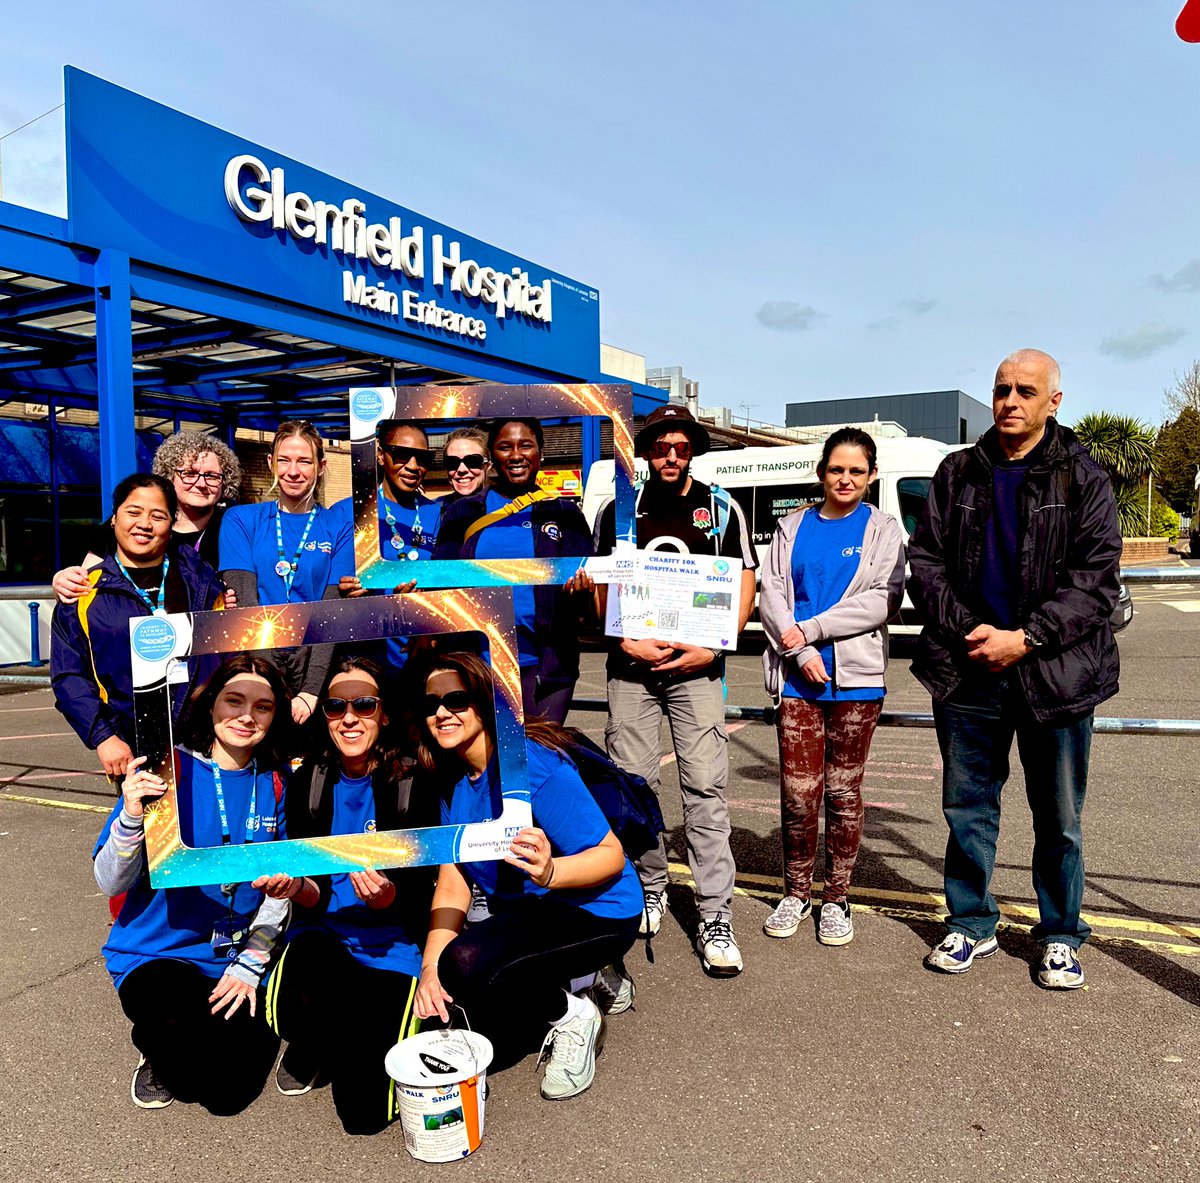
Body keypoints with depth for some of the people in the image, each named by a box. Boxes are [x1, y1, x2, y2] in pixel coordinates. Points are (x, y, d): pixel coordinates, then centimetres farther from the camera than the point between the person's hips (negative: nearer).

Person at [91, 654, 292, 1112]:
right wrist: (132, 817, -28)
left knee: (229, 1094, -9)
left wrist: (249, 965, -5)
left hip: (238, 958, 3)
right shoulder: (166, 772, -12)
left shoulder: (274, 785, -1)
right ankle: (158, 1056, 6)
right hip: (157, 953, -3)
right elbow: (111, 883, -12)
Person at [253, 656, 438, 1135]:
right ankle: (312, 1044, 1)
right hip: (322, 936, 2)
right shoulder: (307, 783, 1)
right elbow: (315, 896, 0)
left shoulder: (413, 783, -8)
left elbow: (418, 898, -7)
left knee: (366, 1113, -15)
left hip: (392, 949, -2)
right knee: (308, 948, -36)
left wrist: (385, 896, -29)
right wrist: (294, 888, -23)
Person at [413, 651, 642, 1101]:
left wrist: (548, 871, -44)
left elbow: (611, 856, -24)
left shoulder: (533, 765, -25)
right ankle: (566, 982, 20)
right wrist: (430, 966, -17)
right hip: (523, 913, 8)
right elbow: (453, 883, -4)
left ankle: (573, 1016, -3)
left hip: (597, 912, -8)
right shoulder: (452, 779, -2)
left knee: (467, 963, -30)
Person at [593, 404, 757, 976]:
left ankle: (716, 917, 0)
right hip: (631, 667, 2)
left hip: (697, 669, -1)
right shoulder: (618, 511, 9)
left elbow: (745, 586, 5)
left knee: (705, 788, -6)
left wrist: (711, 649, -8)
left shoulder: (720, 508, 7)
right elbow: (601, 587, 10)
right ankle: (649, 888, 25)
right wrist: (628, 643, -6)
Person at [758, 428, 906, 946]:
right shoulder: (793, 526, 11)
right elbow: (771, 594, 3)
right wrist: (801, 652, -11)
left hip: (856, 678, -1)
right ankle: (796, 894, 20)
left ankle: (836, 899, 21)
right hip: (797, 676, 1)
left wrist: (811, 629, -11)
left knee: (843, 791, 7)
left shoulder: (883, 529, 5)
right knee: (798, 792, 1)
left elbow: (884, 600, -7)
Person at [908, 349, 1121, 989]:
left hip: (1054, 672, -2)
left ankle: (1060, 936, 28)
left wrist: (1025, 640, -14)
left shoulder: (1083, 479, 1)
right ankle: (971, 925, 27)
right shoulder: (958, 473, 8)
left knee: (1059, 818, 9)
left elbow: (1096, 578, -5)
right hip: (967, 672, 2)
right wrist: (966, 632, -8)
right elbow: (925, 559, 6)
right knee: (967, 807, 11)